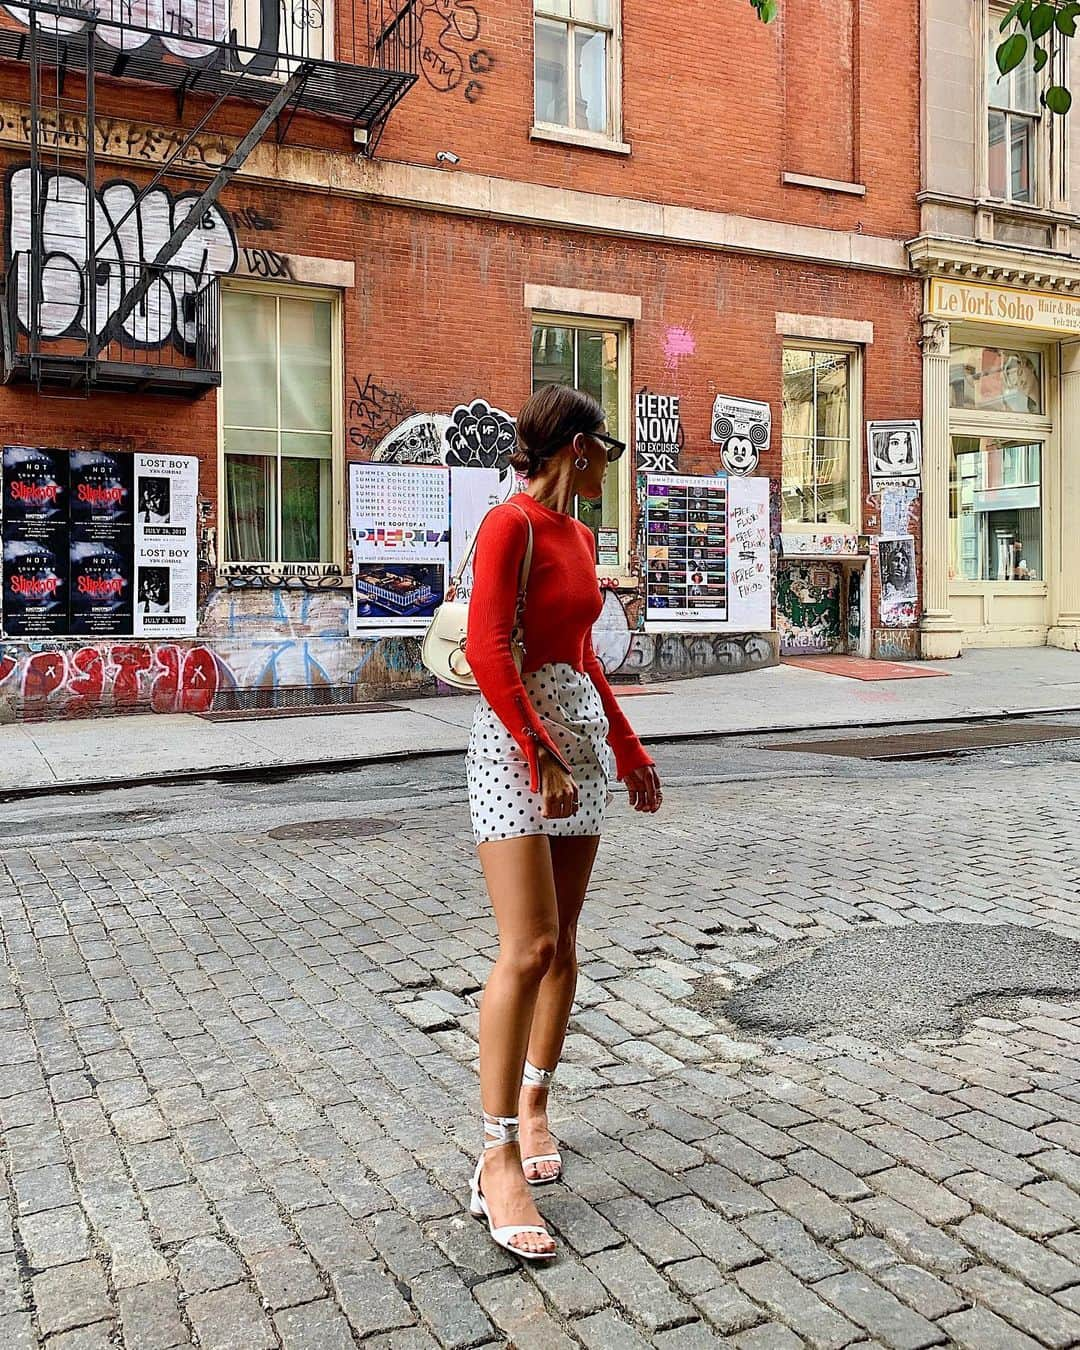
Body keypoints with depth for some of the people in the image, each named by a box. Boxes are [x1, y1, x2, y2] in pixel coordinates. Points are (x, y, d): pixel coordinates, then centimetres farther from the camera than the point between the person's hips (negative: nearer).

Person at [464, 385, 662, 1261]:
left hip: (582, 737, 8)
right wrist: (542, 758, -22)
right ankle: (498, 1163, -4)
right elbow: (487, 653, -19)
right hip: (517, 740, -8)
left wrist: (627, 750, 23)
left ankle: (534, 1107, 27)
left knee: (563, 945, 11)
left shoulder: (578, 535, 15)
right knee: (528, 950, -13)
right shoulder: (511, 525, -10)